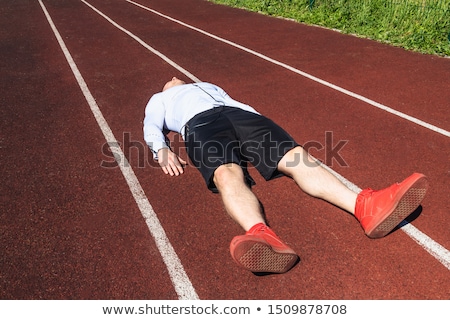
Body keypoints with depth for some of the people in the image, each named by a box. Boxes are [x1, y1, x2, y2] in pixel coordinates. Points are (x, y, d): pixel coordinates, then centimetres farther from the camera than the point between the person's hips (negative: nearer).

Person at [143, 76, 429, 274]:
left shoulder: (211, 87, 46)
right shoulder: (159, 99, 38)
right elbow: (151, 127, 18)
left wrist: (265, 128, 8)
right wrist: (162, 150, -7)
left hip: (240, 114, 4)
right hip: (200, 124, -3)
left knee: (296, 155, -25)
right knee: (227, 173, -37)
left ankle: (365, 207, -46)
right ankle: (262, 235, -66)